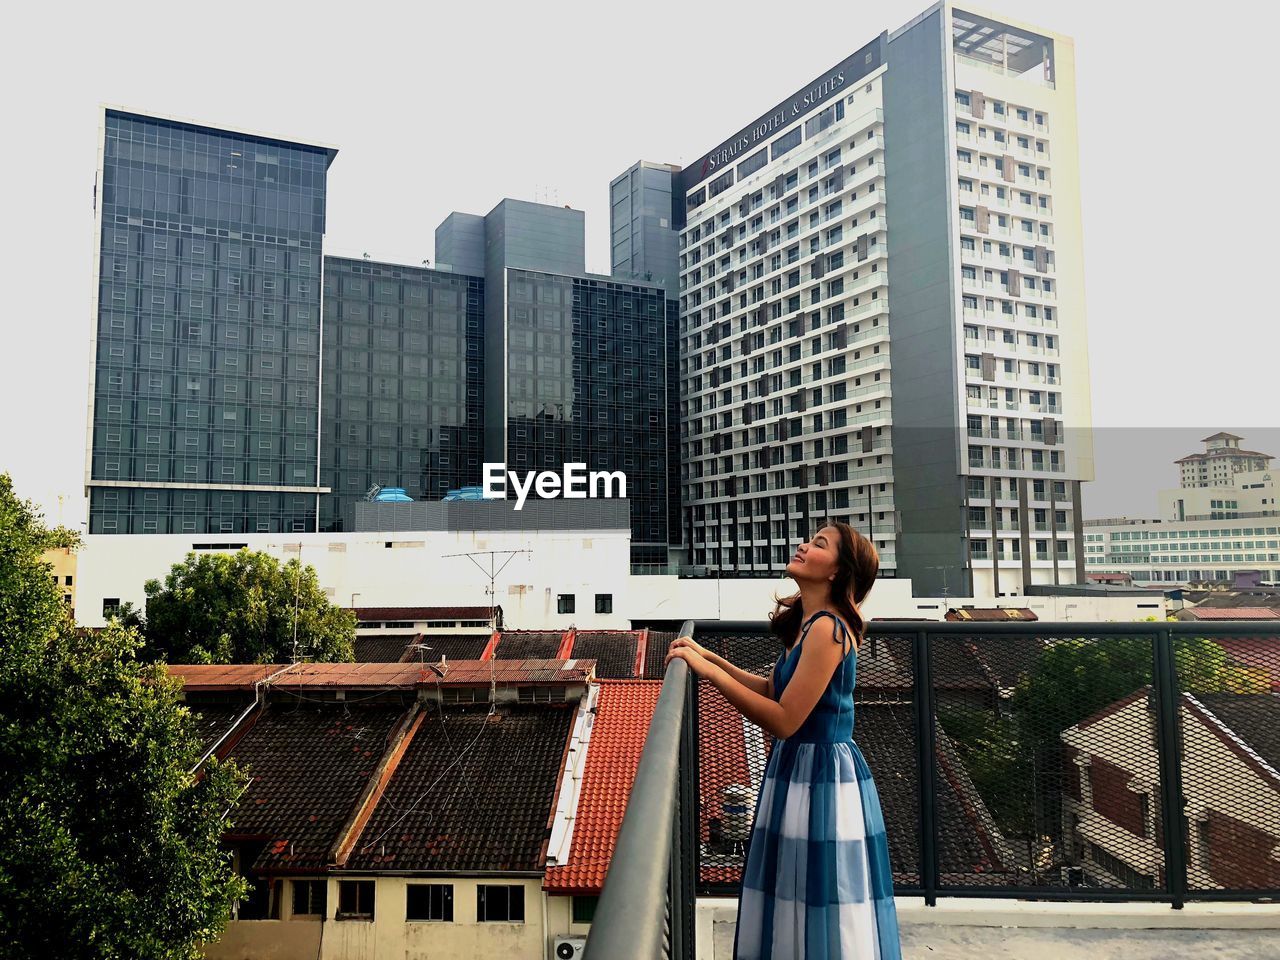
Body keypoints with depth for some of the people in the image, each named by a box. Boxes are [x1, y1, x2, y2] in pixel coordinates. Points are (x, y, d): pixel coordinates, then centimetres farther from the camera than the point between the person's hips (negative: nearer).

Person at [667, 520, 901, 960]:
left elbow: (784, 720, -25)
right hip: (798, 768, 10)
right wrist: (710, 657, 9)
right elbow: (772, 689, 15)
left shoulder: (827, 628, -22)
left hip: (822, 777, -9)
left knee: (825, 915, 5)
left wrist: (708, 672, -24)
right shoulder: (806, 623, 8)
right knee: (796, 903, 20)